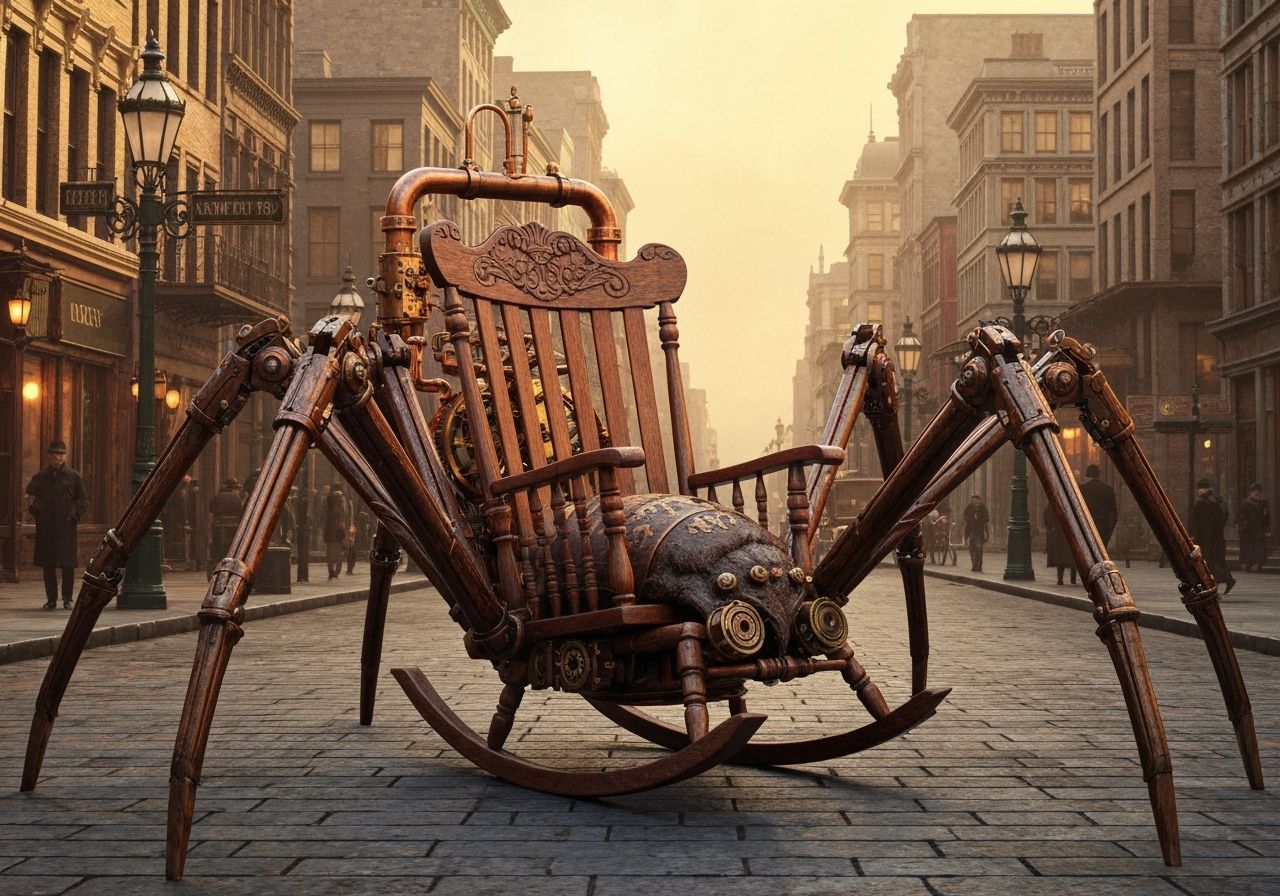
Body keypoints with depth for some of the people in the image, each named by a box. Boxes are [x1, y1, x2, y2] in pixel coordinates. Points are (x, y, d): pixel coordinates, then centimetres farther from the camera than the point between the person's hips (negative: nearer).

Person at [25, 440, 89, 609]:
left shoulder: (74, 477, 5)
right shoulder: (40, 477, 9)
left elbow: (84, 500, 8)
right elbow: (30, 497, 15)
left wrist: (73, 515, -4)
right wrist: (36, 512, -1)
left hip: (66, 527, -2)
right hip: (45, 527, 2)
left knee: (68, 564, -3)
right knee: (47, 564, 4)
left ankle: (67, 599, 8)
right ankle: (51, 599, 12)